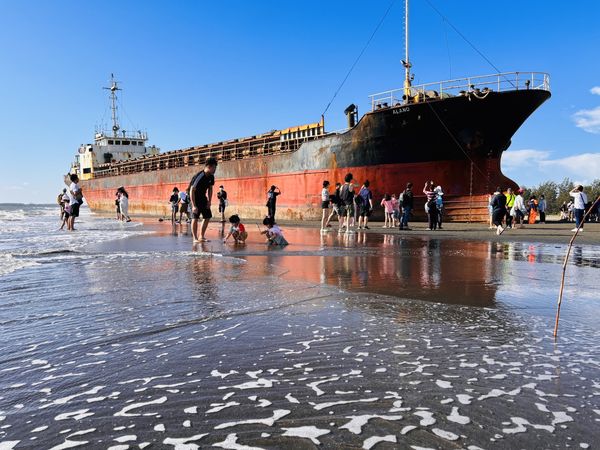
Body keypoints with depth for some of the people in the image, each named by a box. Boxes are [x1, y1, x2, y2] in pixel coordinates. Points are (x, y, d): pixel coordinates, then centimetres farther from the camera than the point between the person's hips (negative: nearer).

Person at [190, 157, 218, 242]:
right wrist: (194, 205, -29)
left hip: (203, 197, 8)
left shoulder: (211, 176, -5)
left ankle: (201, 237, 14)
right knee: (195, 218, -9)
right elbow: (192, 191, -27)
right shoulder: (199, 176, -27)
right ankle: (195, 238, -1)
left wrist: (209, 201, 1)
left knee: (207, 217, 5)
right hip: (195, 198, -8)